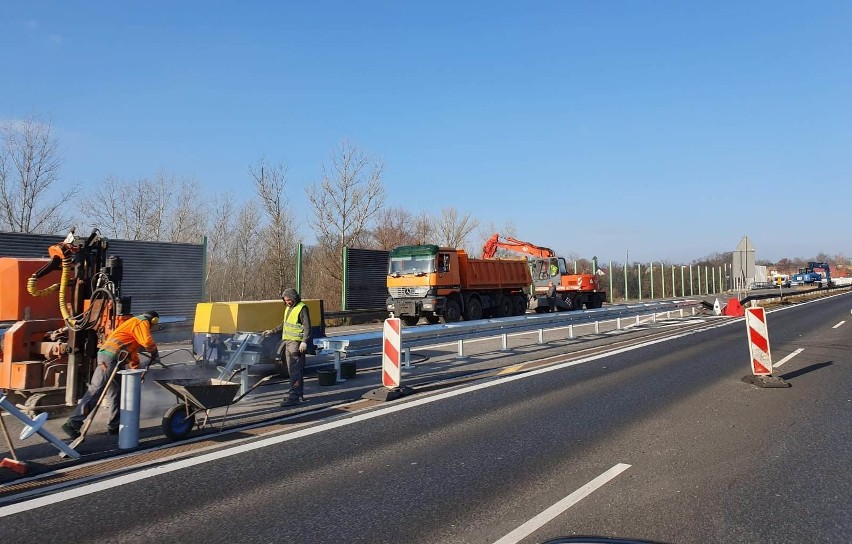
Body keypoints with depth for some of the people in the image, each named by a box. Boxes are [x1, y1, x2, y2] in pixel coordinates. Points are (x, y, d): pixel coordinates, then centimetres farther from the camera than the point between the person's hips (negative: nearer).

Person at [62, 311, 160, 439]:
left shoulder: (133, 322, 29)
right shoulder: (142, 322, 0)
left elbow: (132, 350, 33)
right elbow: (147, 342, -15)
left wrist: (137, 368, 34)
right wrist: (155, 354, 3)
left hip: (107, 356, 10)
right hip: (110, 358, -10)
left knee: (115, 393, 13)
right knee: (94, 392, -12)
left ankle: (114, 426, 16)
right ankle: (73, 424, -13)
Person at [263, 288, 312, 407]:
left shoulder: (302, 308, -10)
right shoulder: (288, 308, 19)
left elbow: (307, 327, -16)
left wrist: (304, 341, -24)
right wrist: (272, 331, 27)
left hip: (296, 343, -9)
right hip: (287, 342, 9)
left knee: (295, 370, -12)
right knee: (292, 369, 12)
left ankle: (294, 396, -14)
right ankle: (299, 394, 20)